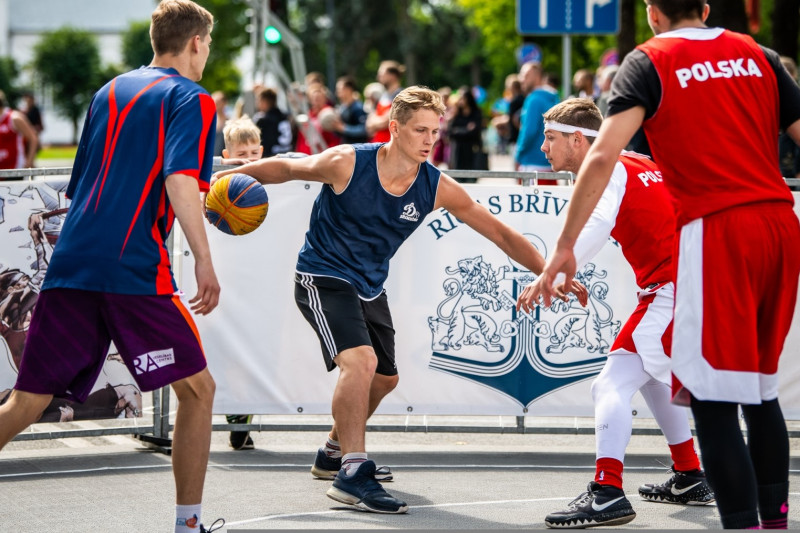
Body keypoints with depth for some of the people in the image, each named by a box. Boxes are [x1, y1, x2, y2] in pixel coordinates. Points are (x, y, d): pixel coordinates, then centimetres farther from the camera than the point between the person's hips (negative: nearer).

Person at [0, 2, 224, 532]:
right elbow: (180, 183, -14)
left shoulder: (110, 91, 22)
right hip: (135, 270, -6)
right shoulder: (191, 99, 2)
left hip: (70, 263, 6)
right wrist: (204, 262, -15)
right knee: (197, 389, 7)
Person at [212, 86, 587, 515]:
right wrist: (225, 178, -7)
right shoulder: (347, 163, -23)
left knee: (383, 378, 19)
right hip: (322, 276, -6)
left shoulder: (437, 188, -13)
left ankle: (334, 451, 44)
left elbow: (501, 234, -7)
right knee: (361, 360, -27)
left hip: (369, 286, 7)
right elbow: (285, 168, -7)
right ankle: (351, 474, -22)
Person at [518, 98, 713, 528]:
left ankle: (607, 493, -29)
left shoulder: (606, 171, -8)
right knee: (651, 375, 28)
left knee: (612, 384, -16)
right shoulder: (633, 163, 19)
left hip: (672, 291, -10)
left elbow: (596, 227, -27)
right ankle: (690, 479, 33)